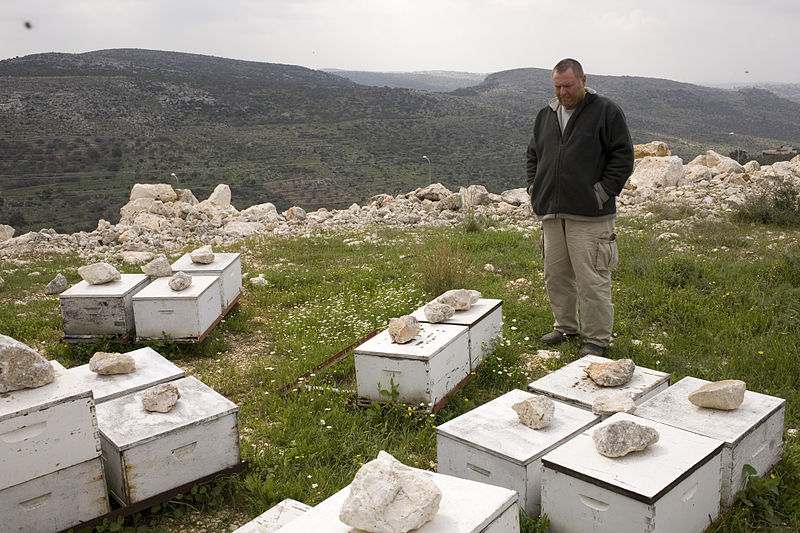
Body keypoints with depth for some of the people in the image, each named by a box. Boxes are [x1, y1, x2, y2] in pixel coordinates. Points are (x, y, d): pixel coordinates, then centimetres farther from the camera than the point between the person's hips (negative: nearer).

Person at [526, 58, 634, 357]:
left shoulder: (606, 112, -2)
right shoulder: (545, 116, 15)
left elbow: (623, 156, -4)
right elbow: (533, 155, 24)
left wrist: (603, 191, -11)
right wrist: (534, 188, 12)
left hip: (590, 215, -6)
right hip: (551, 213, 6)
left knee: (592, 278, -4)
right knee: (556, 274, 13)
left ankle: (597, 337, 9)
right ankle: (566, 326, 30)